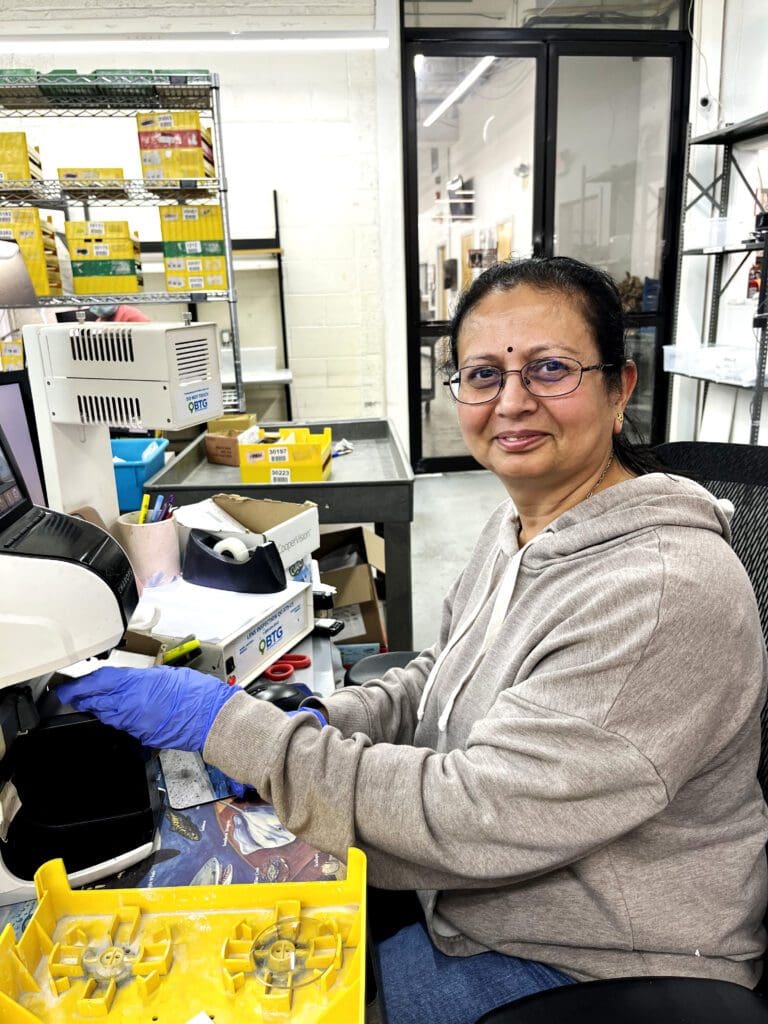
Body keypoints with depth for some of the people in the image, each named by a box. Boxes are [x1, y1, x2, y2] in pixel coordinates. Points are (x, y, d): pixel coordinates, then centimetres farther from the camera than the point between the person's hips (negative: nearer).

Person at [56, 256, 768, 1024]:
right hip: (479, 891, 7)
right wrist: (317, 724, -11)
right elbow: (439, 677, 7)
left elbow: (476, 815, -31)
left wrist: (227, 725, -28)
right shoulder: (520, 521, -2)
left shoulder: (666, 592, -31)